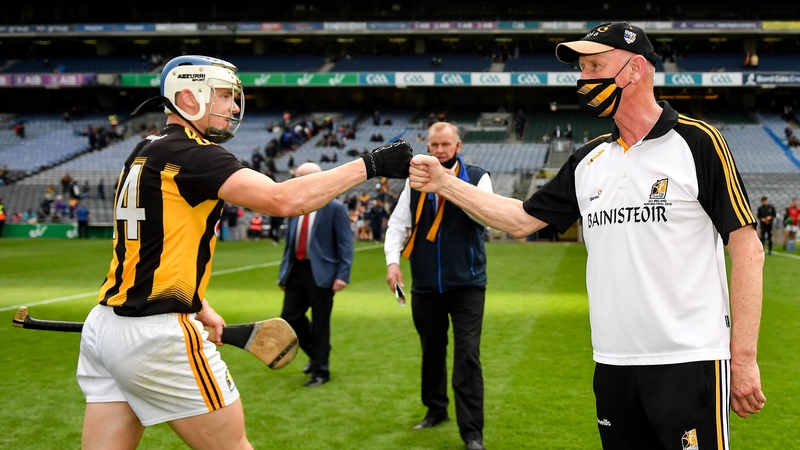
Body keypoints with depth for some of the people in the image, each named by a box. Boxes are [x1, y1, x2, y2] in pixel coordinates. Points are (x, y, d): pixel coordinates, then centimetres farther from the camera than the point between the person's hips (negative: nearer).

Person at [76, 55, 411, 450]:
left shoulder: (146, 153, 15)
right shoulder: (190, 153, -12)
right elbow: (283, 200, -24)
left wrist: (199, 309, 23)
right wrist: (370, 164, -19)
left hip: (105, 326, 9)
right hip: (155, 335, -9)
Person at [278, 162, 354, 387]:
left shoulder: (335, 208, -6)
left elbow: (345, 244, -8)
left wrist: (342, 275, -16)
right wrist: (283, 272, 14)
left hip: (320, 273, -6)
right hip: (297, 271, 6)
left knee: (320, 323, 0)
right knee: (290, 317, 7)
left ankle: (321, 371, 13)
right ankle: (315, 354, 31)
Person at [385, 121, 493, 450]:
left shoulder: (476, 177, -1)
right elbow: (398, 223, 3)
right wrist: (392, 260, -12)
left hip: (466, 284, -3)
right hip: (426, 285, 3)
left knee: (467, 355, -8)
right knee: (431, 350, 16)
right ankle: (435, 410, 34)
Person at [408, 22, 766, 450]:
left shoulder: (698, 142, -5)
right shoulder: (588, 160, 12)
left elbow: (747, 248, -7)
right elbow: (521, 219, 18)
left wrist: (744, 358, -12)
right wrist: (444, 183, 8)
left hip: (690, 362, -5)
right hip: (613, 363, 6)